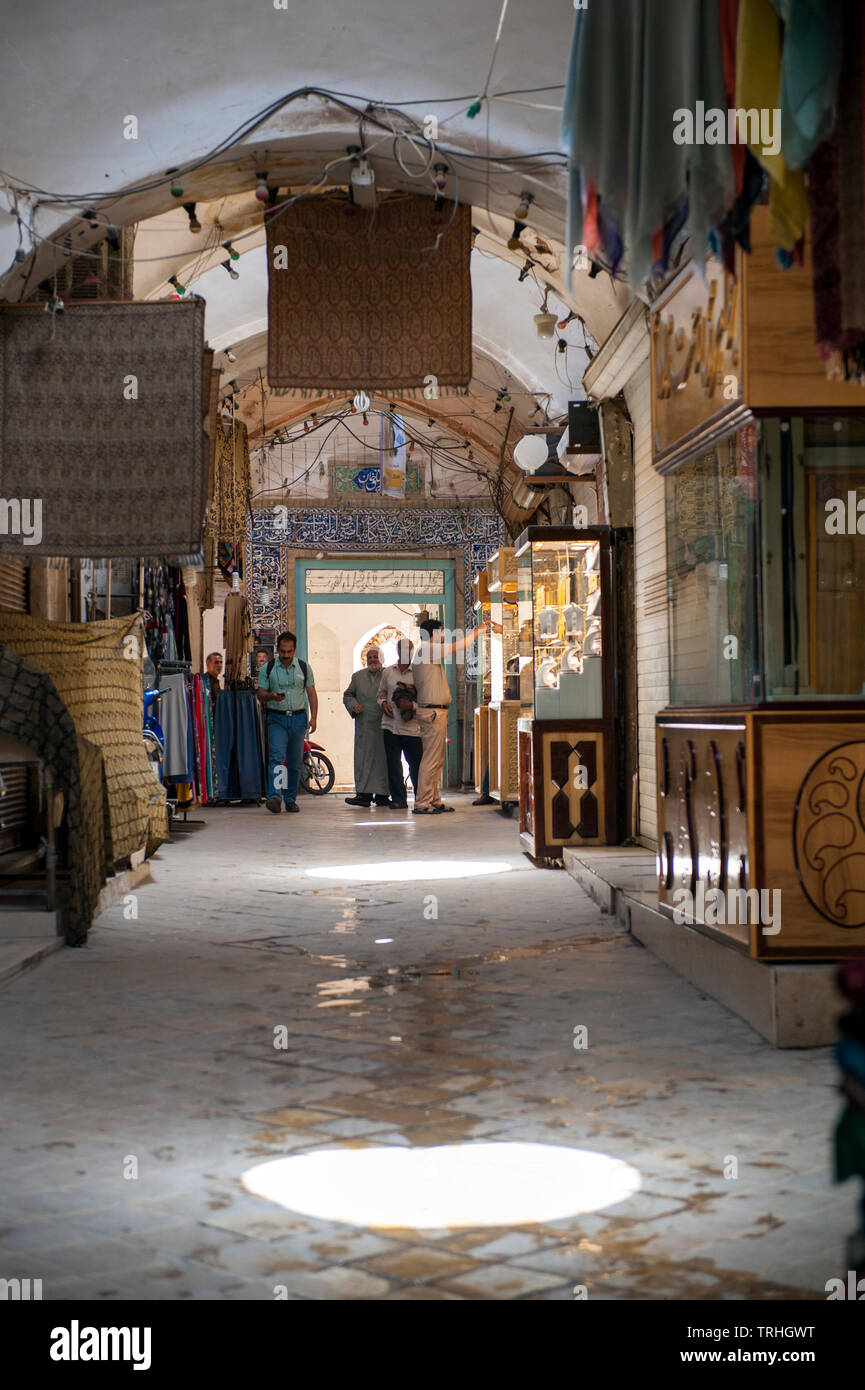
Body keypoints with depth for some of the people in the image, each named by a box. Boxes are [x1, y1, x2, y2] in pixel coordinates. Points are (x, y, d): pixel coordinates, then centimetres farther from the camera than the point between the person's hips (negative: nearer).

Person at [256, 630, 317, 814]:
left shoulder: (304, 668, 7)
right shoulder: (267, 669, 4)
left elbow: (312, 693, 9)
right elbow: (260, 694, 5)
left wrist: (313, 717, -1)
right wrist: (272, 696, -17)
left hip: (298, 718, 2)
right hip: (276, 718, -2)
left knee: (295, 761, 4)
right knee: (276, 756, -20)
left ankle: (291, 799, 14)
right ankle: (274, 797, -29)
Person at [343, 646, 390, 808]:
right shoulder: (358, 676, 15)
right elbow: (347, 695, 19)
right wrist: (353, 705, -2)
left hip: (384, 726, -2)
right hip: (364, 726, 2)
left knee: (383, 759, 0)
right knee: (363, 758, -1)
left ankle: (382, 794, 7)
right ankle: (364, 794, 0)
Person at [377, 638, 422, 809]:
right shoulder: (387, 672, 12)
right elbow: (381, 692, 24)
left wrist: (412, 705, -17)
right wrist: (383, 703, 4)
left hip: (412, 726, -3)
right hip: (390, 725, 4)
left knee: (415, 763, -2)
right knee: (393, 764, 4)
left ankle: (420, 799, 9)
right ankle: (398, 799, 13)